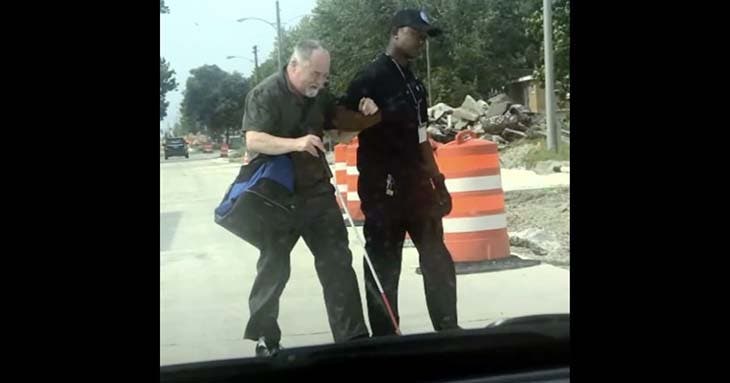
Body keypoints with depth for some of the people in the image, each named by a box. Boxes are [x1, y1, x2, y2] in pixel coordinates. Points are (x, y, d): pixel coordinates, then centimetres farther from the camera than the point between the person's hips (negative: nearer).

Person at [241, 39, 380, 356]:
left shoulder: (318, 96, 7)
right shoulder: (265, 94, -14)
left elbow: (340, 119, 21)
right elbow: (253, 141, -25)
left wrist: (366, 114, -1)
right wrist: (295, 143, -40)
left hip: (318, 192, 6)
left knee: (337, 263, 4)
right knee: (274, 268, 5)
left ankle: (352, 337, 9)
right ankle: (265, 338, 20)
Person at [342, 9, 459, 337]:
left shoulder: (413, 83, 16)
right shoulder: (371, 78, -8)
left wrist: (438, 183, 19)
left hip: (416, 184, 8)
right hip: (383, 187, -8)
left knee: (437, 259, 11)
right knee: (384, 264, 0)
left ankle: (448, 331, 21)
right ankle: (385, 339, 10)